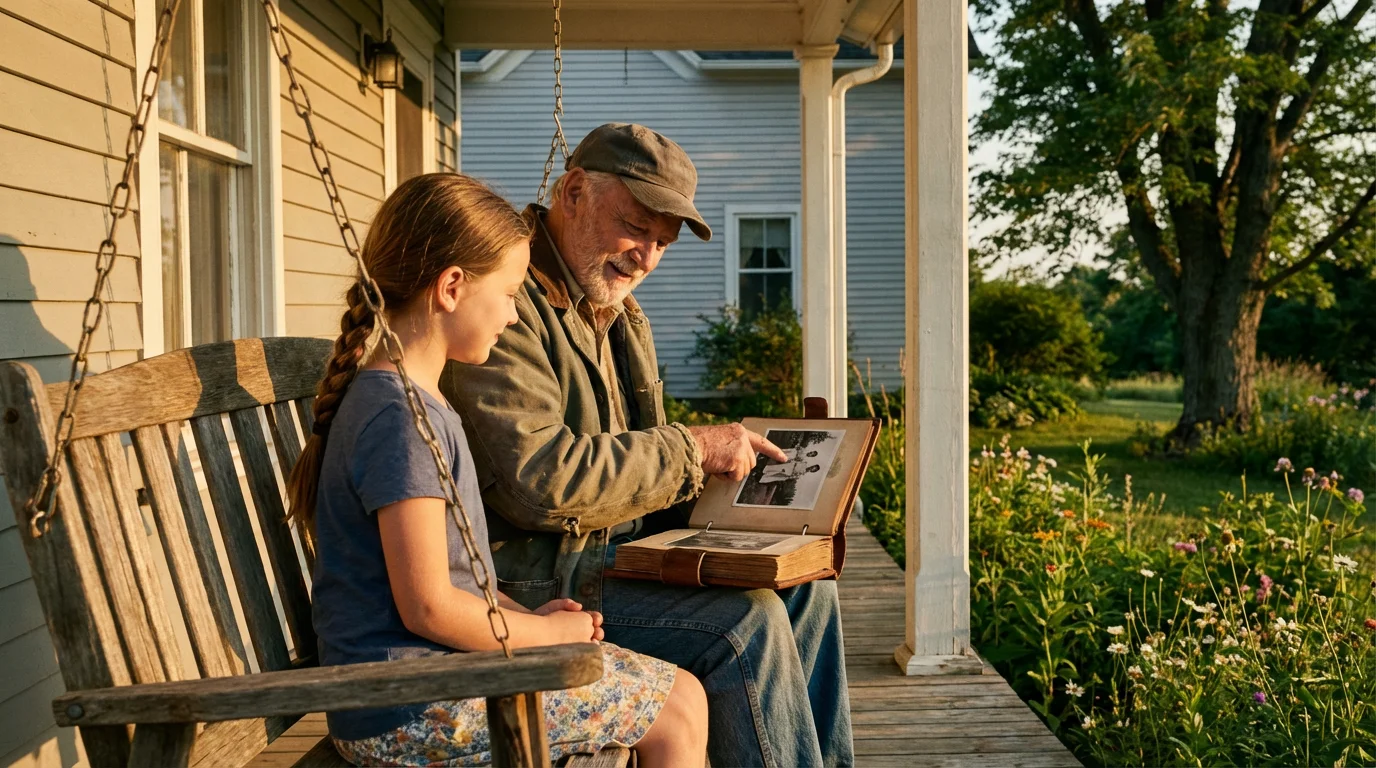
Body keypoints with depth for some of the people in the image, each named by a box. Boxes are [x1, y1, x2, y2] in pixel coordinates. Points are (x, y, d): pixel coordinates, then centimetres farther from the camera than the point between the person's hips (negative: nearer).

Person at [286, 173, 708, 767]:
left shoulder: (395, 398, 12)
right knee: (679, 707, -4)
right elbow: (429, 608, -22)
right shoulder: (400, 417, -21)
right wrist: (549, 632, -8)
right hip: (408, 716, -10)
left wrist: (526, 613, 6)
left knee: (673, 690, 17)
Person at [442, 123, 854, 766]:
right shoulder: (507, 303, -18)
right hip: (532, 582, -10)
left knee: (802, 585, 4)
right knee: (746, 618, -22)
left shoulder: (619, 315, 16)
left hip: (616, 547, 10)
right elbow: (539, 480, -28)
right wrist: (691, 449, -19)